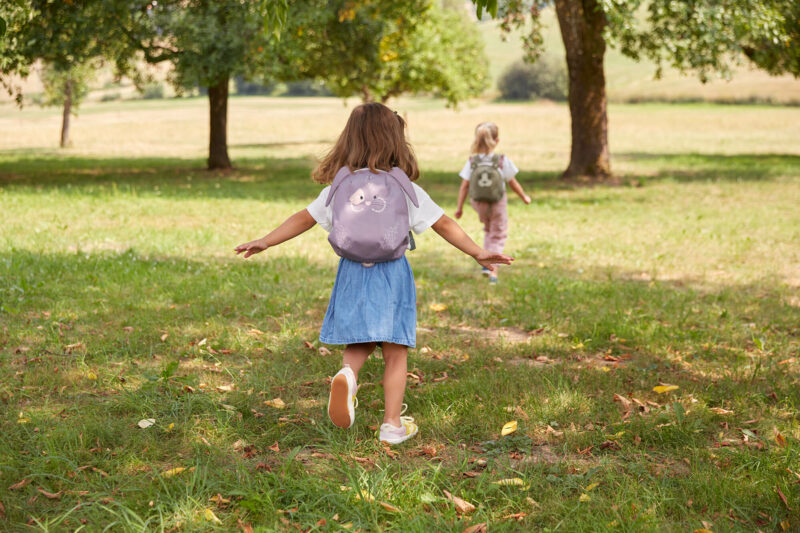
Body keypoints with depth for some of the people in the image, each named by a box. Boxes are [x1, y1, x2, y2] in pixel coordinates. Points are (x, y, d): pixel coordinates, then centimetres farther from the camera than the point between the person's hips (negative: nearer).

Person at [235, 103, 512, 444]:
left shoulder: (338, 187, 2)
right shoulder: (406, 188, -3)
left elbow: (304, 218, 3)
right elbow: (443, 224, -3)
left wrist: (265, 242, 12)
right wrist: (477, 253, 3)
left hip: (352, 275, 2)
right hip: (391, 275, -2)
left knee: (358, 344, 16)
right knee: (395, 352, 6)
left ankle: (347, 374, -17)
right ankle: (393, 424, 9)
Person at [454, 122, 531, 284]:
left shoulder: (472, 162, -14)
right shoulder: (503, 161, -17)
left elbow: (464, 186, -11)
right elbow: (513, 183, -7)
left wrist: (459, 207, -1)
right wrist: (524, 197, 10)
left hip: (479, 204, 3)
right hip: (498, 204, -3)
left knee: (488, 230, 29)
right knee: (498, 235, 13)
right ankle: (492, 268, 1)